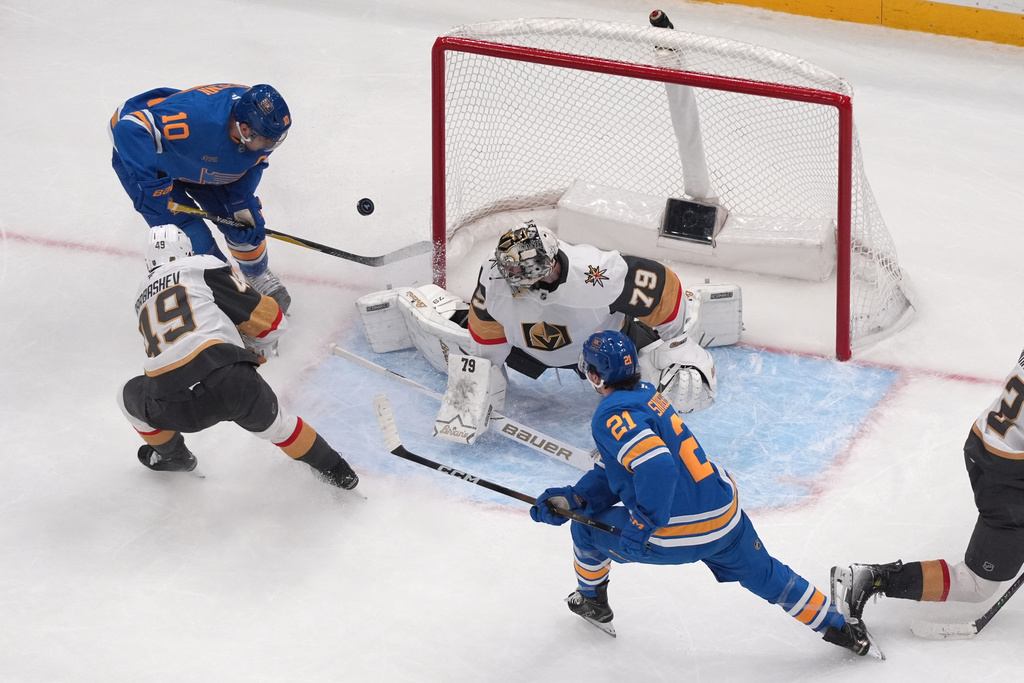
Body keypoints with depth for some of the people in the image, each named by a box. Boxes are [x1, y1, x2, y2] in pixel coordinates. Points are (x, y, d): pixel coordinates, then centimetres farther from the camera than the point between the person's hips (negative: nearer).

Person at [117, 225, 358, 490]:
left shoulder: (142, 296, 28)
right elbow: (271, 320, 11)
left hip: (173, 407, 2)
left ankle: (171, 455, 49)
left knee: (130, 397, 33)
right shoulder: (204, 267, 13)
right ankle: (337, 472, 37)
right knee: (272, 422, 26)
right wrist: (250, 348, 32)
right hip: (229, 380, -2)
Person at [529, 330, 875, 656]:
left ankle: (591, 602, 42)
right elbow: (612, 472, 15)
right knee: (766, 576, 28)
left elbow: (656, 469, -33)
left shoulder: (612, 415, -19)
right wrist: (571, 498, 5)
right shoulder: (645, 394, 10)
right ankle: (841, 630, 34)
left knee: (586, 528, 17)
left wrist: (639, 529, -24)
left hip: (676, 534, -7)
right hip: (725, 518, 7)